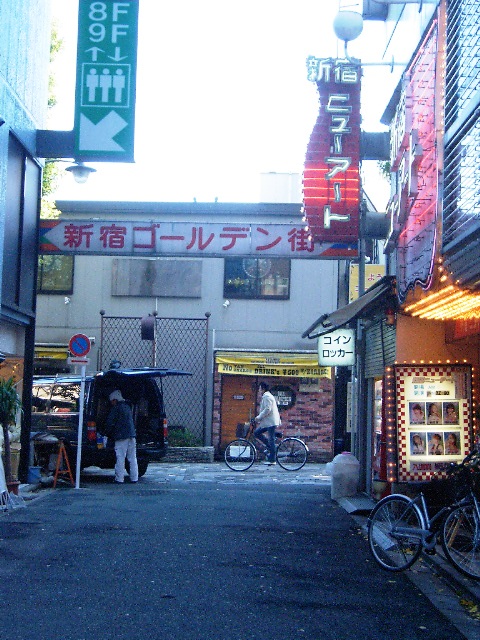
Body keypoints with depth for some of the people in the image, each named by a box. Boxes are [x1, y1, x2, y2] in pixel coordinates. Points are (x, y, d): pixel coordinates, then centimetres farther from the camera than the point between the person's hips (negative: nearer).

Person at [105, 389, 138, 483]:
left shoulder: (116, 408, -6)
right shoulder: (127, 407, 18)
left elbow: (109, 422, -7)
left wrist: (108, 433, 7)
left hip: (121, 437, -7)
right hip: (132, 435, 7)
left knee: (120, 458, -4)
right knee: (132, 458, 10)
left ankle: (119, 478, -5)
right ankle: (134, 478, 12)